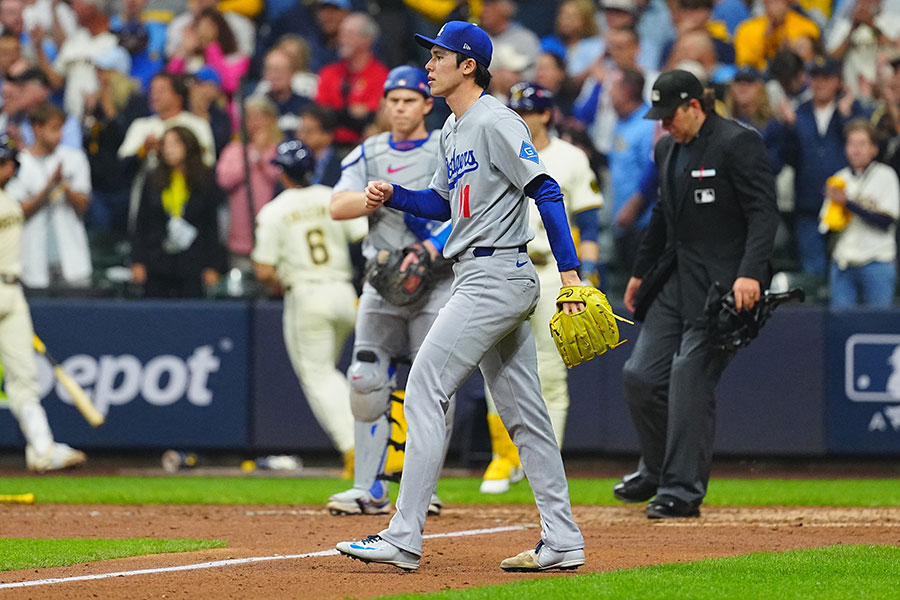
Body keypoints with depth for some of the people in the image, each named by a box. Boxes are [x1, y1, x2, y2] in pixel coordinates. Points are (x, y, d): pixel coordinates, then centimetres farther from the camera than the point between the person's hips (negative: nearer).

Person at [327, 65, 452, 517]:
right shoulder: (368, 155, 11)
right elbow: (338, 207, -2)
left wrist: (433, 248, -23)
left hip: (436, 281, -3)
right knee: (366, 381, -6)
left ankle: (422, 488, 1)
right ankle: (369, 490, -2)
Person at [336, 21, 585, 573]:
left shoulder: (495, 123, -13)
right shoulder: (453, 129, 17)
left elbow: (546, 192, -18)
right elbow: (443, 203, 26)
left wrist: (570, 270, -23)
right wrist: (392, 197, 7)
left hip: (496, 275, -10)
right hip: (480, 279, 10)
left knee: (426, 390, -12)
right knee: (521, 409, 10)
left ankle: (404, 539, -13)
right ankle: (562, 542, 11)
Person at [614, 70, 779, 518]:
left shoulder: (739, 144, -11)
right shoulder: (667, 149, 15)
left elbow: (763, 212, -17)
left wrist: (750, 274, -28)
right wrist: (641, 271, 30)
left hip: (720, 285, -8)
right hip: (675, 280, 8)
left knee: (690, 381, -11)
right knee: (640, 376, 4)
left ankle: (683, 490, -5)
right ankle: (658, 471, 24)